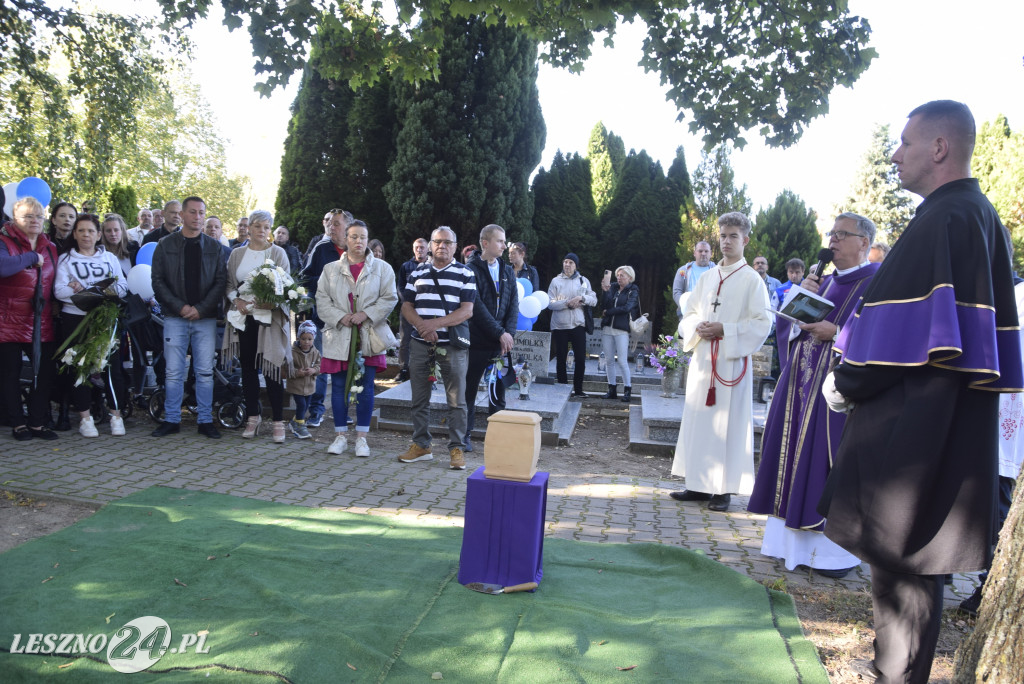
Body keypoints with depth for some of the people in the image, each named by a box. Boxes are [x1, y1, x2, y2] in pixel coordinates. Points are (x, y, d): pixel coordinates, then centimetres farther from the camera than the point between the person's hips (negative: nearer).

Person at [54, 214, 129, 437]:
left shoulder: (110, 258, 17)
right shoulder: (66, 259, 10)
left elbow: (123, 286, 6)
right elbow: (59, 290, -4)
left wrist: (111, 290, -15)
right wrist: (77, 291, -22)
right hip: (75, 317, -1)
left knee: (112, 365, -4)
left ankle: (116, 415, 6)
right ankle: (85, 417, 8)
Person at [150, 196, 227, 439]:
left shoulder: (214, 246, 8)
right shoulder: (166, 245, 6)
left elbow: (221, 281, 2)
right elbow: (158, 281, 2)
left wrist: (201, 308, -10)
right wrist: (180, 306, -10)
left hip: (205, 318, 1)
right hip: (175, 317, 0)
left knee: (205, 371, 3)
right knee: (174, 372, 2)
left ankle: (206, 421, 11)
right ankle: (172, 420, 13)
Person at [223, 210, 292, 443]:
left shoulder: (278, 253, 2)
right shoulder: (237, 254, 12)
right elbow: (229, 283, 12)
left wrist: (272, 302, -20)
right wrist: (237, 299, -8)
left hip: (269, 318, -3)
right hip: (243, 317, 4)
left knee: (271, 369, -6)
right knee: (247, 367, 8)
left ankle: (278, 421, 1)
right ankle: (253, 417, 19)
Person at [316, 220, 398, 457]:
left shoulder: (382, 268, 6)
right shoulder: (331, 269, 10)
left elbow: (389, 298, 0)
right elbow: (322, 300, 4)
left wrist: (366, 314, -11)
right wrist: (340, 317, -11)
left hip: (368, 336, -1)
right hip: (339, 336, 1)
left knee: (365, 387, 1)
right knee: (339, 386, 4)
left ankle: (362, 437, 10)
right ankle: (341, 435, 14)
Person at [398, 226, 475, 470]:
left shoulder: (465, 274, 3)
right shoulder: (417, 273, 13)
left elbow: (467, 311, -7)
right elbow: (406, 306, 8)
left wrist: (436, 323, -18)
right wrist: (423, 326, -11)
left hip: (452, 345, -3)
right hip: (420, 344, 3)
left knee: (456, 401, -2)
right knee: (419, 399, 9)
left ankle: (456, 449, 6)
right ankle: (421, 445, 20)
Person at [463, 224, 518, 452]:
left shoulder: (507, 271, 12)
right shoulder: (471, 269, -6)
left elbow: (513, 304, 7)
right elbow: (476, 306, -14)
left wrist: (509, 333, -7)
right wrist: (499, 333, -16)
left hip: (501, 342, 5)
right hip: (477, 340, -5)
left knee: (498, 391, 8)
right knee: (470, 389, 4)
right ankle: (465, 435, 14)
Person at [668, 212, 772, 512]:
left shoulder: (752, 279, -2)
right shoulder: (706, 277, 13)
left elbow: (762, 324, -7)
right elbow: (688, 315, 16)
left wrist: (726, 330, -17)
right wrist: (697, 327, -5)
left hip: (732, 362, -5)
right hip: (703, 360, 5)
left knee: (728, 422, -3)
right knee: (698, 420, 7)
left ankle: (724, 488, 6)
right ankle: (699, 484, 16)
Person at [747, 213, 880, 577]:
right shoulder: (823, 283, 18)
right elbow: (787, 322, 15)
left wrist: (837, 333, -21)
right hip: (803, 383, 7)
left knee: (833, 460, -5)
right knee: (795, 454, 8)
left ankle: (839, 548, 6)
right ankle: (796, 538, 18)